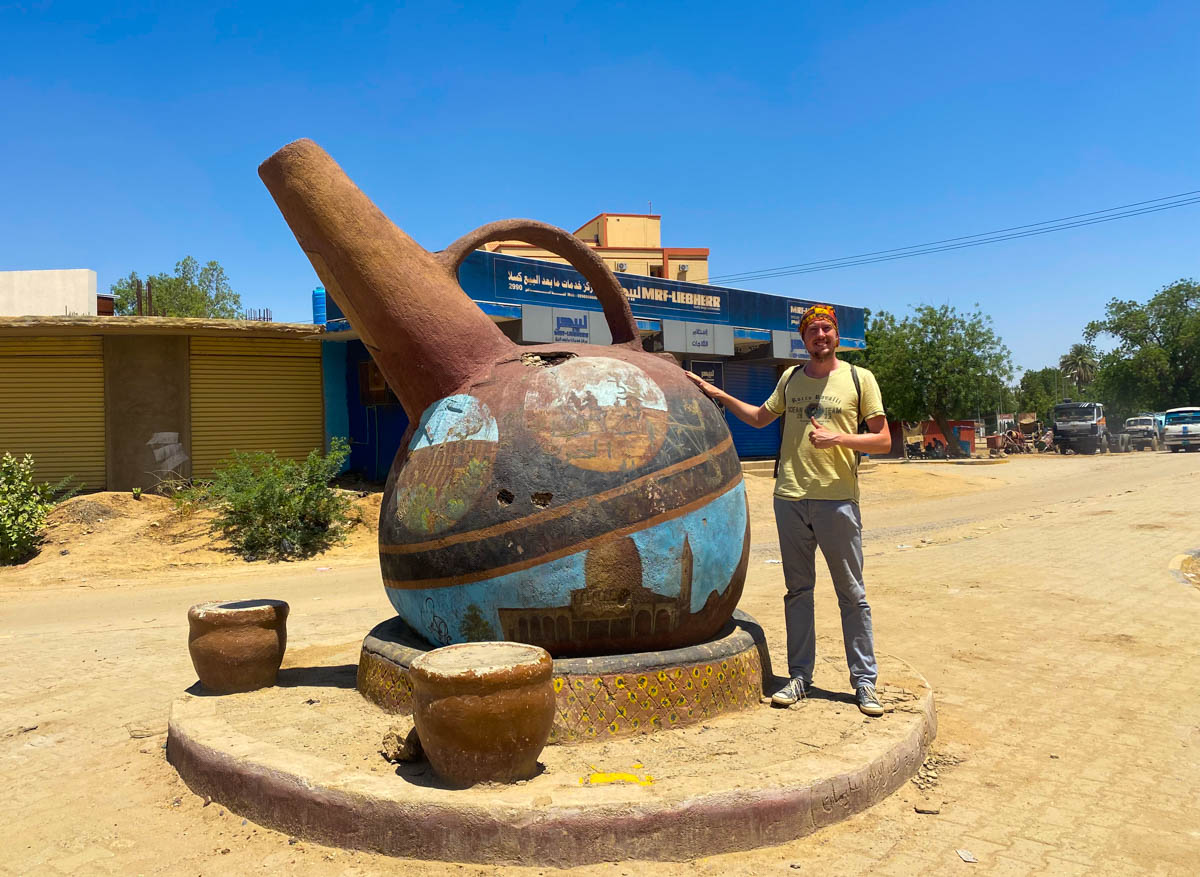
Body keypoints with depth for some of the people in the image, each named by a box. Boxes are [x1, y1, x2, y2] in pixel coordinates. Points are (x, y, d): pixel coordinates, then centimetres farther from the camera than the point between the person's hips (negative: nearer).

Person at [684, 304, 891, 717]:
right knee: (797, 590, 10)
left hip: (837, 500, -3)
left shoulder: (859, 378, 2)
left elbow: (883, 440, 1)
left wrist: (838, 438, -14)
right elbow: (760, 417, 27)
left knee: (852, 594, 3)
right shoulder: (790, 377, 12)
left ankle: (865, 682, 13)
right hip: (789, 499, 4)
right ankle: (799, 676, 20)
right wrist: (718, 395, 20)